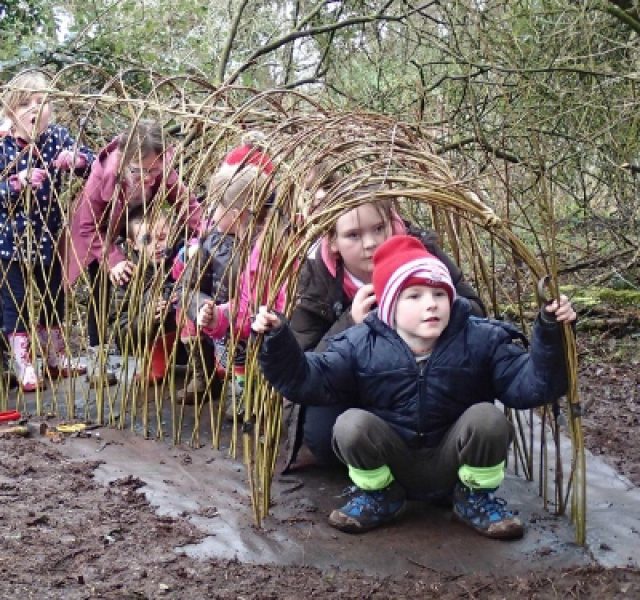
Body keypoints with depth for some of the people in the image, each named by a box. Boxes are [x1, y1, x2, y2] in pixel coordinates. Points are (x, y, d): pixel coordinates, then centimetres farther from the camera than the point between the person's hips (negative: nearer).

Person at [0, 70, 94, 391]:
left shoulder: (58, 137, -5)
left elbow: (93, 165, -5)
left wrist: (76, 159, -26)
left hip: (48, 235, 4)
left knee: (53, 298, 18)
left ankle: (55, 356, 37)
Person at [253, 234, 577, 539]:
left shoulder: (482, 340, -9)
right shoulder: (361, 345, -9)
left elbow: (531, 384, -16)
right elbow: (309, 380, -13)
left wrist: (549, 333, -32)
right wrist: (277, 340, -29)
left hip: (452, 463, 0)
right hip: (388, 466, 0)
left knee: (487, 417, -27)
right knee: (351, 424, -28)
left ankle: (474, 496, 1)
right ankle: (380, 495, 3)